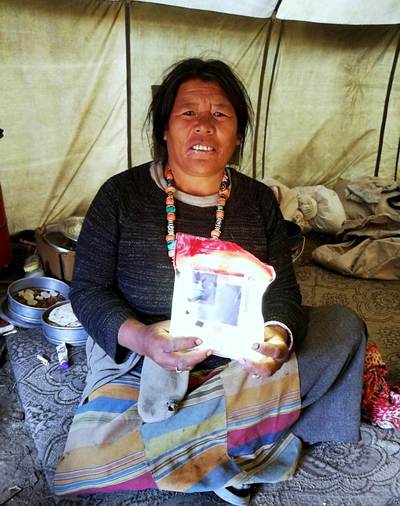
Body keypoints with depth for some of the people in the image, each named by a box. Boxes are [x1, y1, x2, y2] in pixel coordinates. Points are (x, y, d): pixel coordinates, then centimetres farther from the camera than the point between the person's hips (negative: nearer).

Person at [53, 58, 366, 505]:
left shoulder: (259, 201, 0)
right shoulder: (121, 195, -8)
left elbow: (283, 293, -1)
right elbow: (88, 289, -7)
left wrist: (278, 337, -26)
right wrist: (141, 337, -28)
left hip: (237, 359, 3)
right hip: (138, 362, -2)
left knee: (344, 325, -10)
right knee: (92, 459, -26)